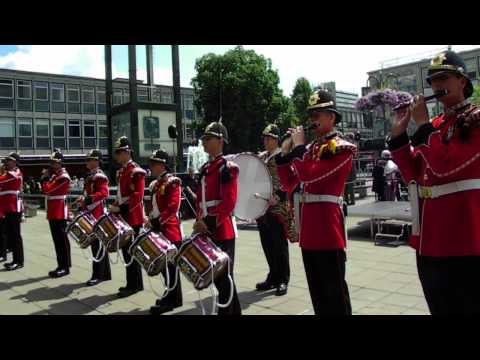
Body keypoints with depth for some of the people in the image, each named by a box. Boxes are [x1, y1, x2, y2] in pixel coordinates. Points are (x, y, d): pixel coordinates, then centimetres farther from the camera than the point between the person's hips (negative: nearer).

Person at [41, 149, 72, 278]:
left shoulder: (63, 176, -13)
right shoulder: (54, 174, 18)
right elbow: (46, 191, 18)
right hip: (53, 213, 10)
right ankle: (61, 265, 20)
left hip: (60, 212, -10)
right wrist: (46, 177, 9)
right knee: (57, 240, 13)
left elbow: (47, 189, -18)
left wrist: (45, 177, -5)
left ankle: (65, 267, 1)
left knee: (62, 240, -5)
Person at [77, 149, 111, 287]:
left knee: (97, 244, -6)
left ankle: (98, 275, 0)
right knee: (99, 244, 13)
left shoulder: (100, 176, -11)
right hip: (91, 214, 10)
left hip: (97, 215, -10)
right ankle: (105, 274, 20)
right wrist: (83, 203, 18)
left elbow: (104, 193, -24)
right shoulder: (90, 177, 19)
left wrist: (87, 199, -31)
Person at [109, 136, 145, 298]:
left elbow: (137, 196, -21)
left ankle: (134, 285, 5)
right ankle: (135, 283, 23)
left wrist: (121, 209, -24)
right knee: (126, 249, 13)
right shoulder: (121, 172, 16)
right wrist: (115, 207, 10)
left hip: (132, 217, -9)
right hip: (123, 216, 9)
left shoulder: (136, 171, -12)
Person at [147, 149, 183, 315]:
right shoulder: (155, 184, 15)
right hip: (159, 230, 9)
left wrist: (157, 221, -22)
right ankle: (171, 295, 26)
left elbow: (173, 207, -20)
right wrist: (151, 221, 9)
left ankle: (172, 300, 6)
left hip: (170, 231, -9)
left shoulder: (172, 182, -11)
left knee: (170, 265, -2)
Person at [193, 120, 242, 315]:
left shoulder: (228, 167, -10)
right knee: (215, 274, 16)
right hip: (208, 230, 9)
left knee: (223, 276, 0)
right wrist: (200, 222, 7)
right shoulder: (204, 169, 15)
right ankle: (234, 311, 30)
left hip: (222, 230, -9)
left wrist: (210, 222, -22)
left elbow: (229, 203, -18)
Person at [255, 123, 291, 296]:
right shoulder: (260, 157, 14)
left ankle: (283, 280, 13)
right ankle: (273, 277, 25)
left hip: (278, 208, -6)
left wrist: (277, 198, -23)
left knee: (279, 246, 1)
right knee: (267, 245, 12)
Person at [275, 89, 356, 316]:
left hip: (327, 224, -8)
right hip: (308, 227, 8)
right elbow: (288, 184, 15)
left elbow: (310, 175, -22)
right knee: (316, 289, 17)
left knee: (334, 289, 2)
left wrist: (298, 146, -10)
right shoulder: (309, 149, 15)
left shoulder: (341, 148, -8)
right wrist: (284, 154, 6)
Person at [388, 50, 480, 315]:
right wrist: (398, 133, 3)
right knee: (439, 307, 18)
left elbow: (445, 165, -22)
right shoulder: (434, 125, 14)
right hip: (430, 238, 7)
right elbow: (414, 174, 10)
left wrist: (422, 124, -13)